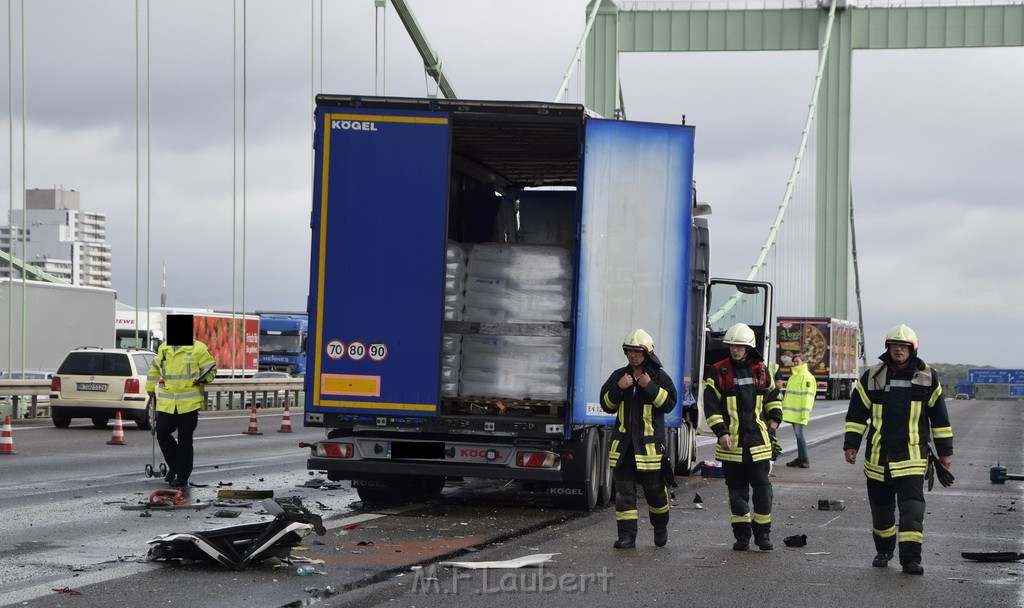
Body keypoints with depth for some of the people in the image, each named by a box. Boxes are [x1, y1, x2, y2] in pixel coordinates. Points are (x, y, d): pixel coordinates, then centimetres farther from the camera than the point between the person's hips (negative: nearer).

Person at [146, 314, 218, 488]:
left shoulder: (198, 349, -4)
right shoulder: (163, 349, 11)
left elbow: (211, 369, 2)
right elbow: (155, 368, 25)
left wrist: (203, 379, -16)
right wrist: (150, 388, 27)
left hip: (189, 403, -4)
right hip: (166, 403, 4)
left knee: (184, 440, 1)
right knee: (162, 434, -1)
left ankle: (182, 477, 9)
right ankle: (174, 466, 23)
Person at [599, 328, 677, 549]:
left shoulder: (659, 376, 0)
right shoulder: (619, 376, 9)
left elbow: (669, 403, -6)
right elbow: (606, 405, 10)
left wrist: (651, 387, -16)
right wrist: (618, 388, -7)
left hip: (650, 444, -3)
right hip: (623, 443, 3)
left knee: (655, 489, 6)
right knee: (624, 491, -2)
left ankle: (660, 528, 30)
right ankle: (627, 535, 0)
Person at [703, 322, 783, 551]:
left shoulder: (761, 370, 8)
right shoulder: (718, 372, -1)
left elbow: (773, 395, 24)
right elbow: (711, 406, -3)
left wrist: (775, 417, 9)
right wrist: (721, 432, -12)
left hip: (758, 440, 1)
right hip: (731, 442, -1)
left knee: (762, 487, -1)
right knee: (737, 489, 5)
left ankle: (763, 533, 8)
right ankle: (741, 534, 13)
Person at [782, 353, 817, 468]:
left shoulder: (806, 376, -10)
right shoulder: (793, 376, 19)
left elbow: (808, 396, -16)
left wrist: (805, 412, -21)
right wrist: (785, 407, 23)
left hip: (800, 413, -9)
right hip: (792, 412, 9)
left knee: (799, 434, -10)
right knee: (797, 434, 11)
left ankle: (804, 459, -6)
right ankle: (800, 458, 15)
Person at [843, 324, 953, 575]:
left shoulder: (927, 378, 3)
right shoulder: (872, 377, 4)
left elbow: (939, 416, 10)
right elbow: (857, 413, 9)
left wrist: (945, 451, 10)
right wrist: (851, 444, 2)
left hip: (911, 457, -2)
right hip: (878, 457, 2)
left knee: (912, 507, -14)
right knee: (881, 510, 12)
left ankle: (911, 559, -13)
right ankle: (883, 552, 31)